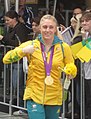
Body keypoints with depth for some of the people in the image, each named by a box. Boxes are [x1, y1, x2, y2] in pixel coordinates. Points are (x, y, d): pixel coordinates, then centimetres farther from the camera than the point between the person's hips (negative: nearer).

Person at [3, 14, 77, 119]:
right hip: (34, 95, -2)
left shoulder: (64, 47, 1)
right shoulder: (31, 45, -1)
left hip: (54, 98, 2)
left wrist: (70, 73, -14)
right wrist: (23, 51, -21)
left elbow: (72, 70, 10)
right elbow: (6, 59, -5)